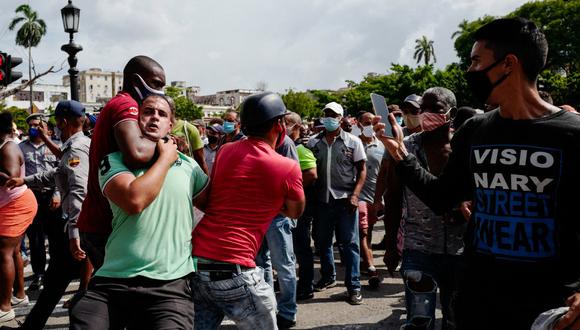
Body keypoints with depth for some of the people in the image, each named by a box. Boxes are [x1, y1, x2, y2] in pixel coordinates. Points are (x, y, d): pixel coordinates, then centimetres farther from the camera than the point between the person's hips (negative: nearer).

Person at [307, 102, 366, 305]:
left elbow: (362, 170, -1)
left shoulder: (352, 142, 0)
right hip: (322, 199, 3)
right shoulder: (313, 143, 6)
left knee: (349, 243, 0)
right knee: (323, 241, 14)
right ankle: (328, 277, 33)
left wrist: (355, 195, -13)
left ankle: (353, 286, 9)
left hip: (345, 199, -3)